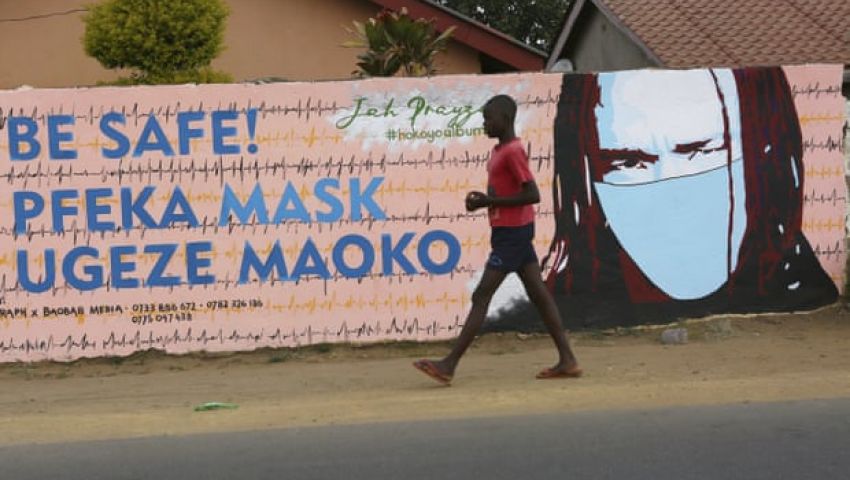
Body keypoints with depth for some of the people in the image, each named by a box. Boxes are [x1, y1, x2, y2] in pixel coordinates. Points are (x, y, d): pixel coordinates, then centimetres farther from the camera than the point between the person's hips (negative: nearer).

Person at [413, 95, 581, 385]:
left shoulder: (513, 151, -16)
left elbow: (532, 195, -22)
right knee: (539, 294, 8)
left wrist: (488, 202, -18)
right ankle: (567, 360, 9)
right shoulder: (500, 151, 14)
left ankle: (449, 365, -9)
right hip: (515, 232, 10)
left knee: (481, 296, -9)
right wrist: (483, 200, 5)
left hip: (511, 233, -10)